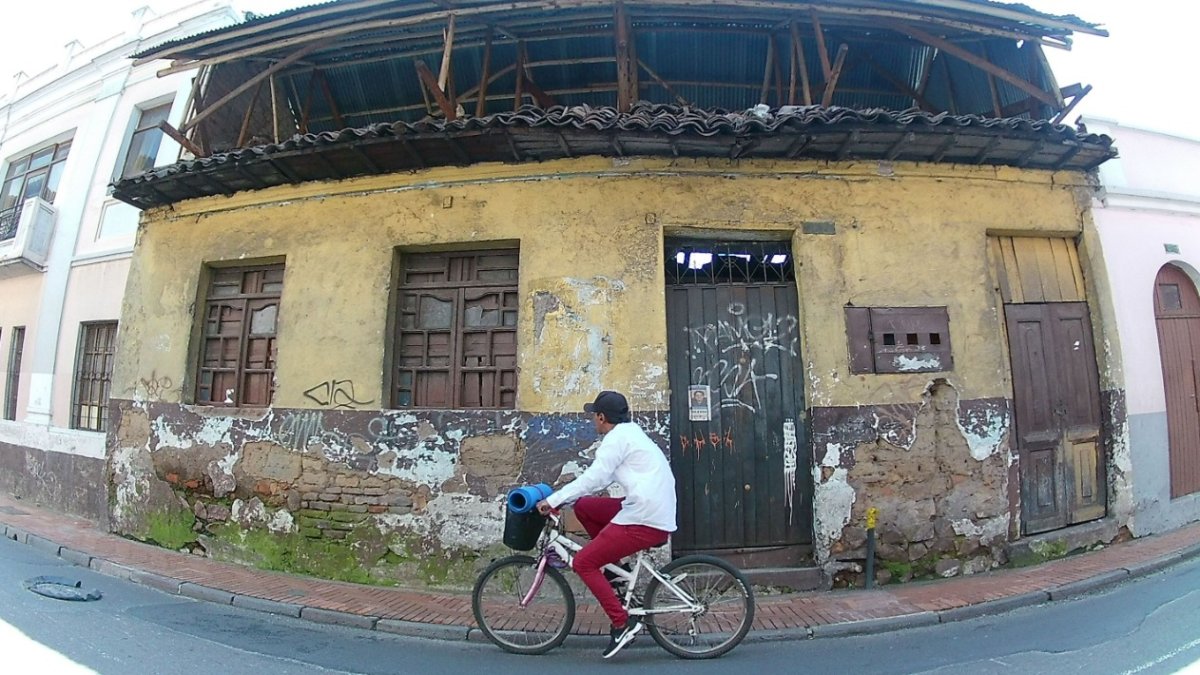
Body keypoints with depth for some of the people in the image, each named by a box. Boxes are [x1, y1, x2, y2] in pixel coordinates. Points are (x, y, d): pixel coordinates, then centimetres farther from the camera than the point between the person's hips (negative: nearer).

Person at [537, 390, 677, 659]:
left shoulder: (618, 437, -11)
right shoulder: (631, 433, 19)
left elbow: (594, 478, -18)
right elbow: (603, 476, 22)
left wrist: (553, 500, -11)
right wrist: (564, 495, 19)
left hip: (645, 520, -10)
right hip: (656, 512, 10)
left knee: (583, 563, -2)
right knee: (583, 506, 15)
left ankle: (623, 624, -1)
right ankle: (616, 571, 20)